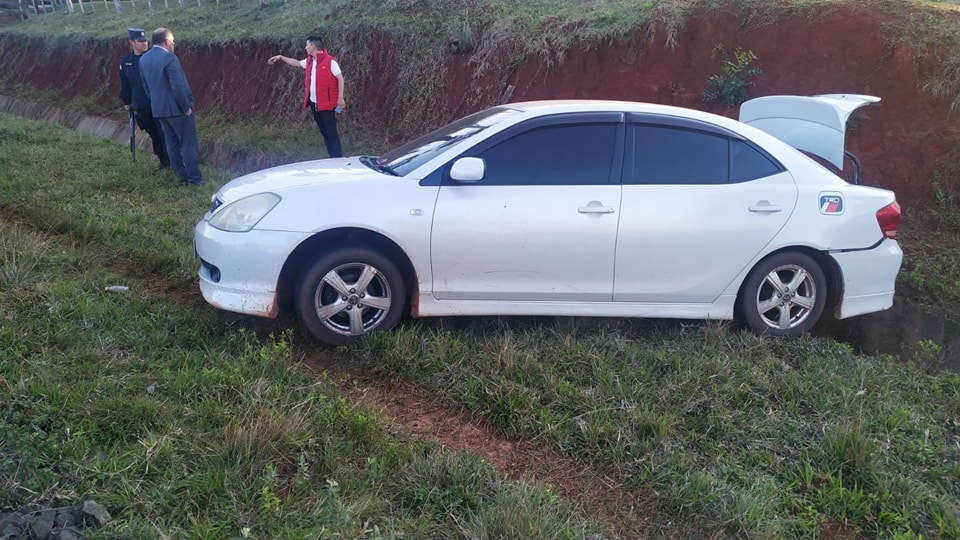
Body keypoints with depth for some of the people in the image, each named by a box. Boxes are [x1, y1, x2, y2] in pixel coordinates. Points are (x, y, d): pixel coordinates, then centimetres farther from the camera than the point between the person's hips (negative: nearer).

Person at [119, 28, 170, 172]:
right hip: (141, 106, 4)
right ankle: (164, 161, 24)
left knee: (164, 133, -2)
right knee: (154, 135, 12)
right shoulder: (126, 60, 4)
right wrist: (126, 102, 15)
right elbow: (124, 83, 13)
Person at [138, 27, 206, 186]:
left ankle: (181, 175, 20)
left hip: (159, 109, 8)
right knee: (188, 143, 1)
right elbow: (178, 86, -22)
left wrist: (156, 103, 21)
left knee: (172, 143, 14)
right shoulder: (169, 58, -18)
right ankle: (194, 178, 4)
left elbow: (146, 86, 14)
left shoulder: (144, 59, 7)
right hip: (177, 109, -7)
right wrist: (186, 107, -13)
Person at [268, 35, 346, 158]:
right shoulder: (309, 61, 11)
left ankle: (338, 159, -5)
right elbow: (296, 63, 30)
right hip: (314, 103, 8)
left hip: (326, 104, -8)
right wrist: (281, 57, 27)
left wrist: (340, 98, -17)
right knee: (324, 132, 10)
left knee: (331, 132, -7)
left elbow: (340, 78, -13)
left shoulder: (330, 61, -12)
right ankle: (332, 157, 16)